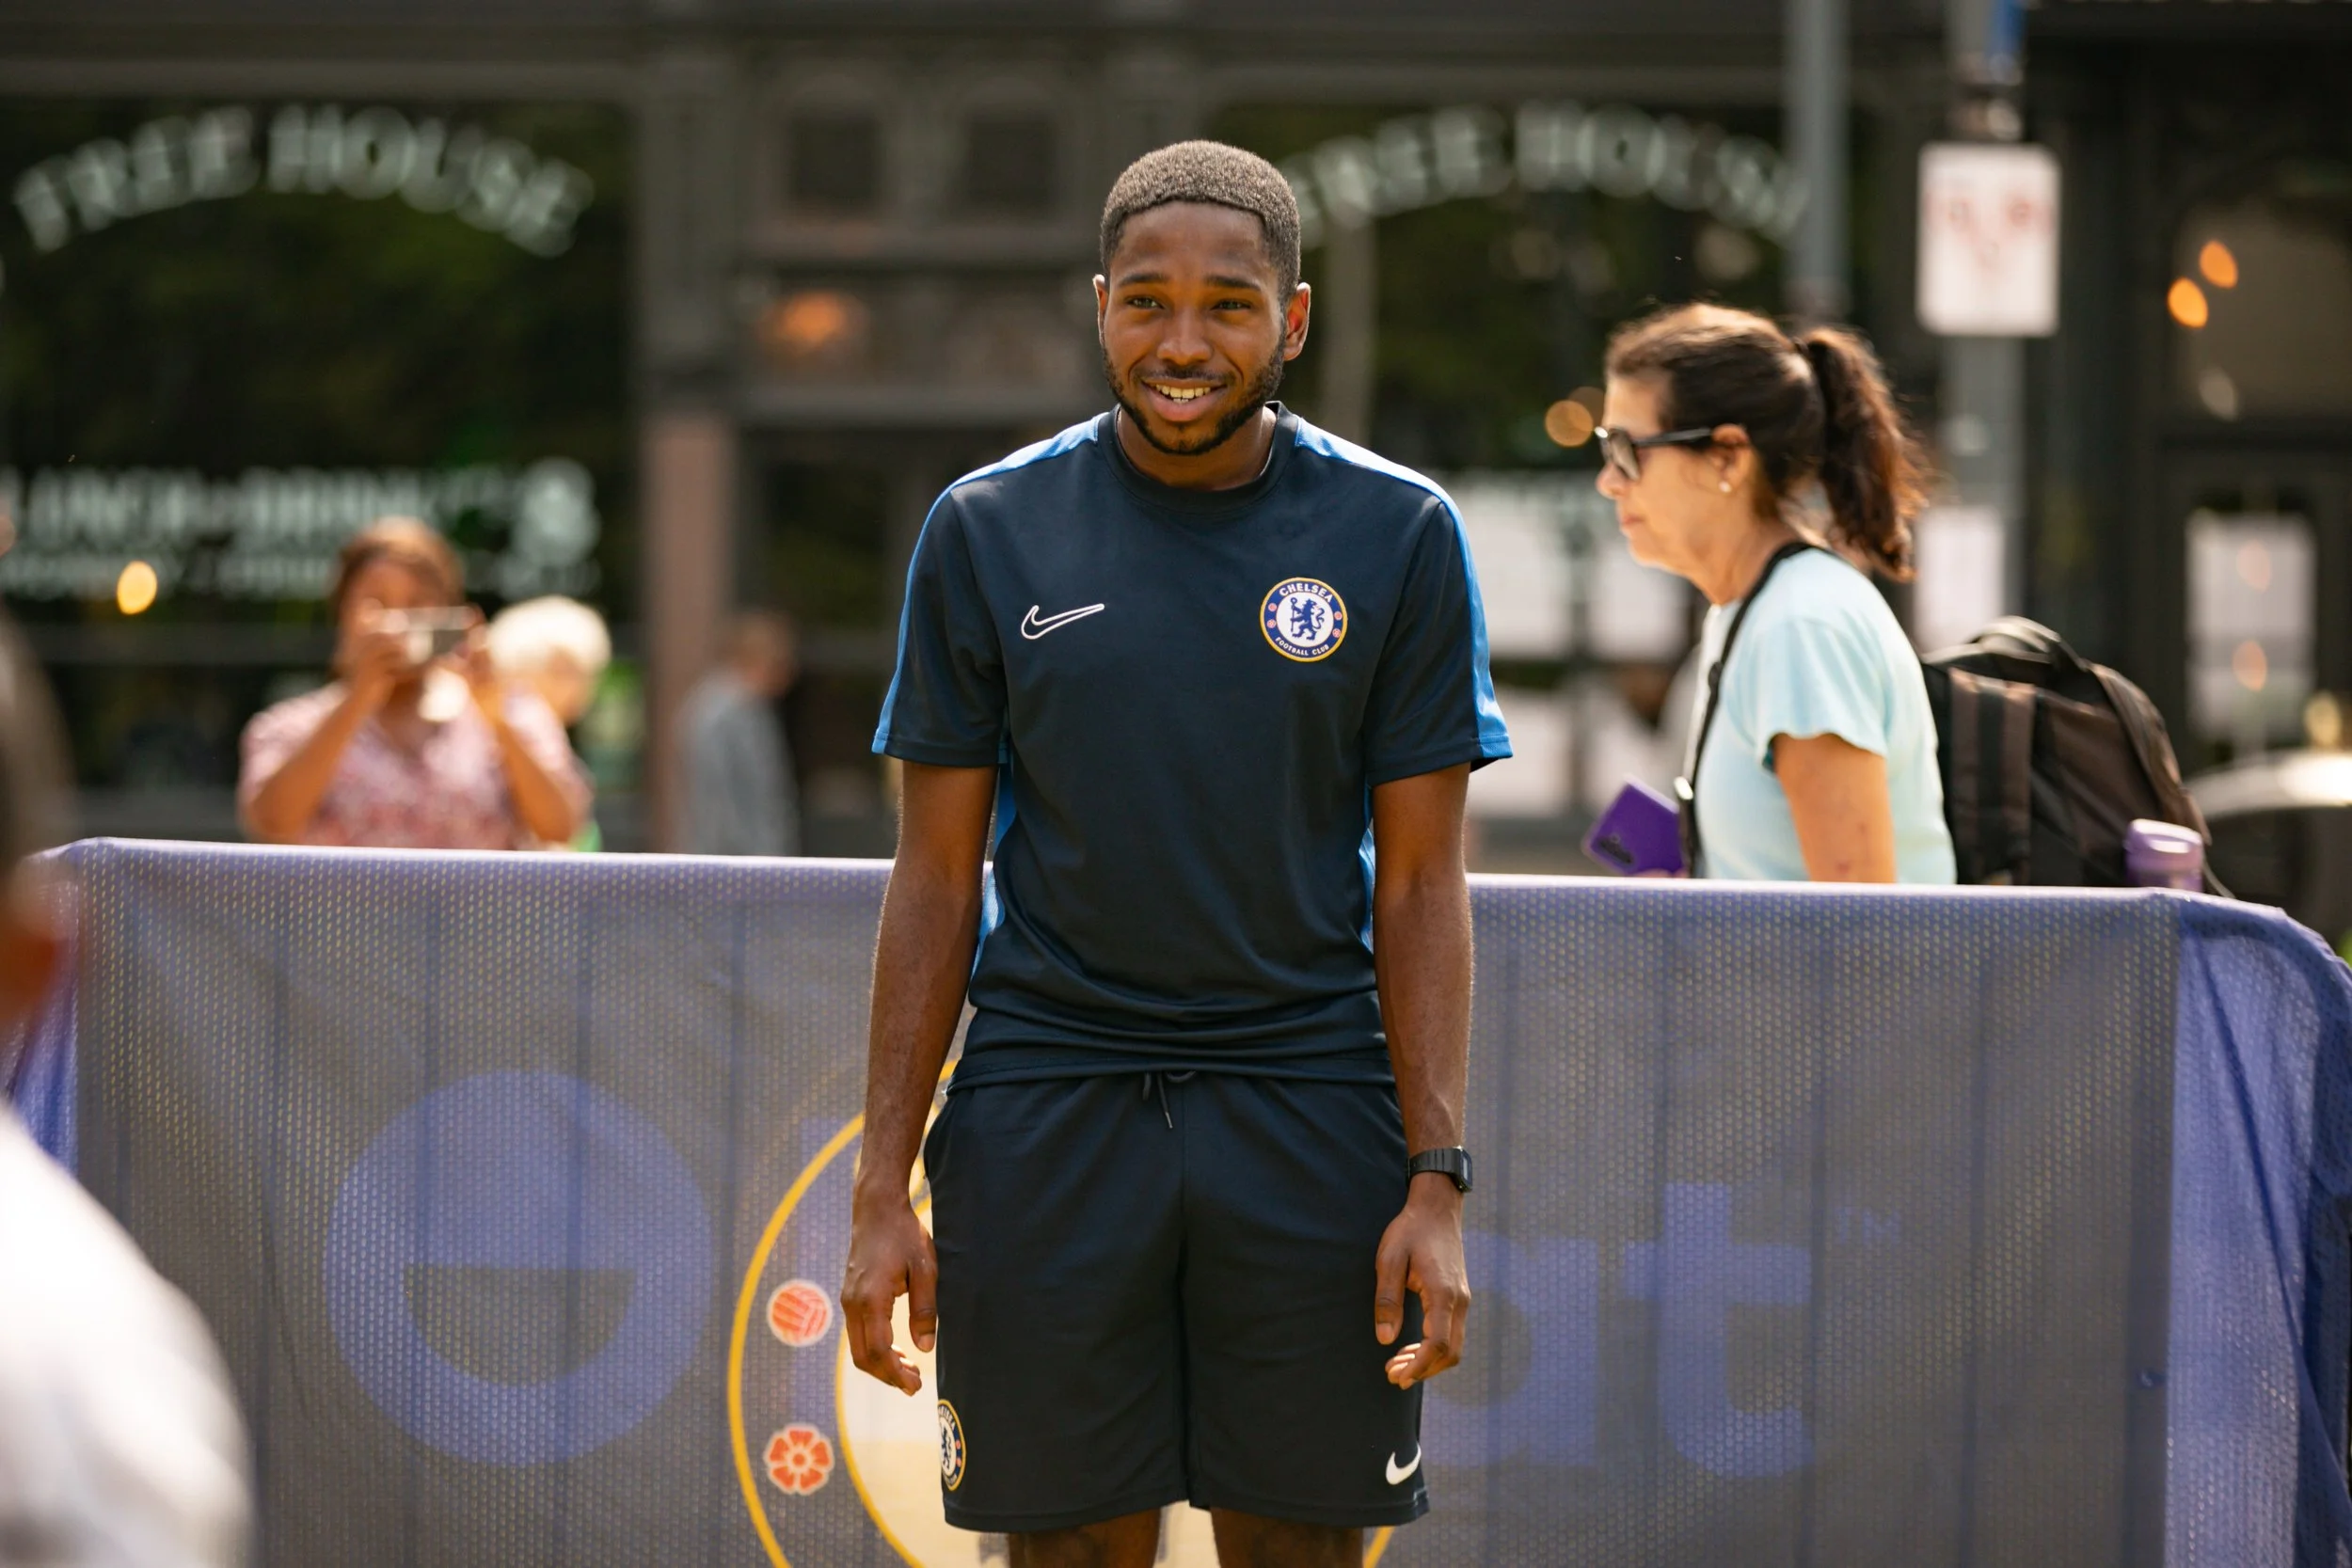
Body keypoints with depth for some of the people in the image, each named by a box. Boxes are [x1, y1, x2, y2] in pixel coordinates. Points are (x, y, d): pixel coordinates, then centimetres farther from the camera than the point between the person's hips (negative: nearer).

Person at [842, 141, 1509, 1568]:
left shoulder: (1399, 536, 1)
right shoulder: (990, 531, 3)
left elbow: (1421, 885, 1)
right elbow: (938, 876, 5)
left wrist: (1439, 1182, -7)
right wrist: (885, 1187, -1)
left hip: (1312, 1119, 0)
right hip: (1047, 1112, 0)